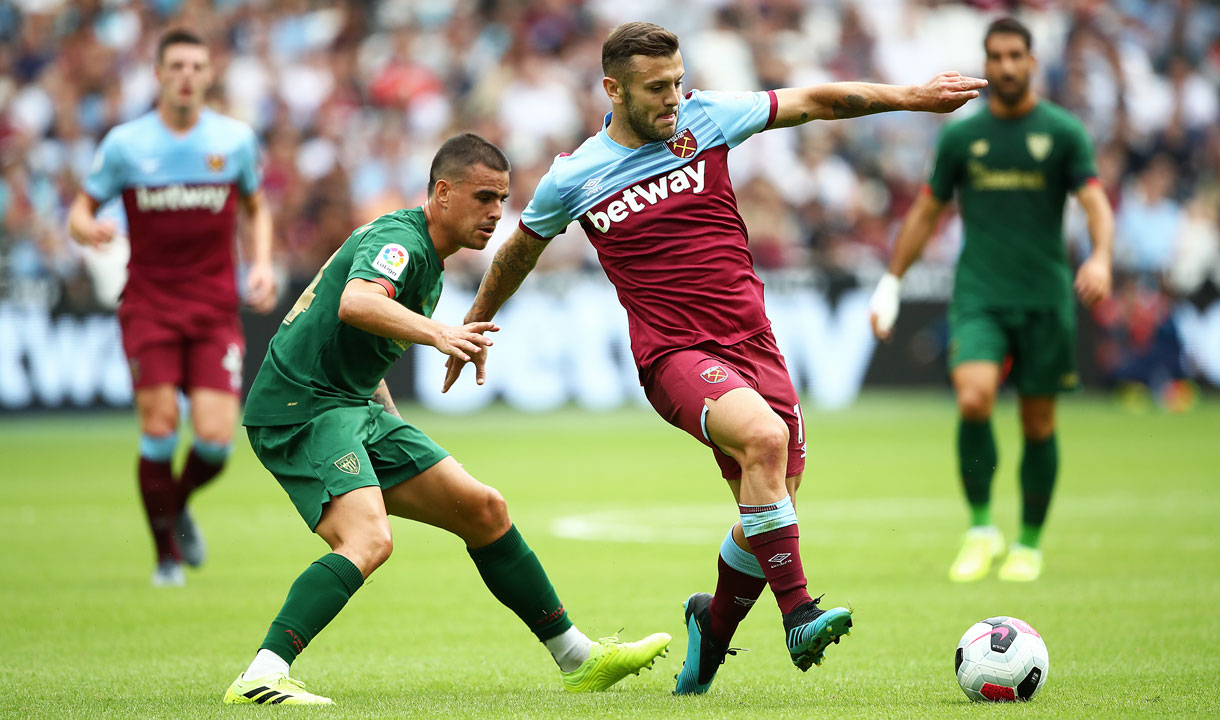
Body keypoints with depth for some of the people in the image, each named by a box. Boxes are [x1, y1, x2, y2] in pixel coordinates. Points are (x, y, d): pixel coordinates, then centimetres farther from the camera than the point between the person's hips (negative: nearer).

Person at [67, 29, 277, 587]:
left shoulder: (236, 139, 4)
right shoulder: (124, 143, -1)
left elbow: (257, 207, 18)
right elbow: (81, 210, 5)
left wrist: (262, 265, 2)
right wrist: (86, 227, -19)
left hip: (216, 307, 1)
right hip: (149, 305, -1)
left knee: (215, 438, -10)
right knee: (159, 430, -11)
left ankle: (179, 504, 24)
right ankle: (167, 554, 8)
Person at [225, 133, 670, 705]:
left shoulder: (430, 267, 17)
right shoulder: (398, 239, -16)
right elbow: (355, 303, -40)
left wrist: (396, 430, 25)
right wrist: (436, 333, -54)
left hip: (353, 406, 10)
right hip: (300, 407, -10)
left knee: (483, 510, 10)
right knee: (368, 539, -31)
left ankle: (579, 660, 20)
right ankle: (260, 678, -37)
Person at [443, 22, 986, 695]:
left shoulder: (705, 119, 3)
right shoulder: (572, 179, 0)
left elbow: (813, 102, 10)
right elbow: (520, 249, 18)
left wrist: (912, 96, 8)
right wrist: (473, 325, 29)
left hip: (752, 343, 4)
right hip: (673, 355, -4)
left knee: (772, 512, 2)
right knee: (764, 435, -32)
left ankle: (715, 621, 32)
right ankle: (799, 617, -27)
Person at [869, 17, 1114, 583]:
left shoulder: (1063, 132, 3)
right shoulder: (961, 136, 8)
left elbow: (1095, 203, -5)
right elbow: (926, 212, 17)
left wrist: (1100, 258, -25)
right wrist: (890, 282, 15)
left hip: (1046, 299, 0)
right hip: (979, 297, 0)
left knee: (1038, 425, 4)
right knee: (973, 399, -22)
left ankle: (1030, 543, 22)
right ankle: (980, 528, -6)